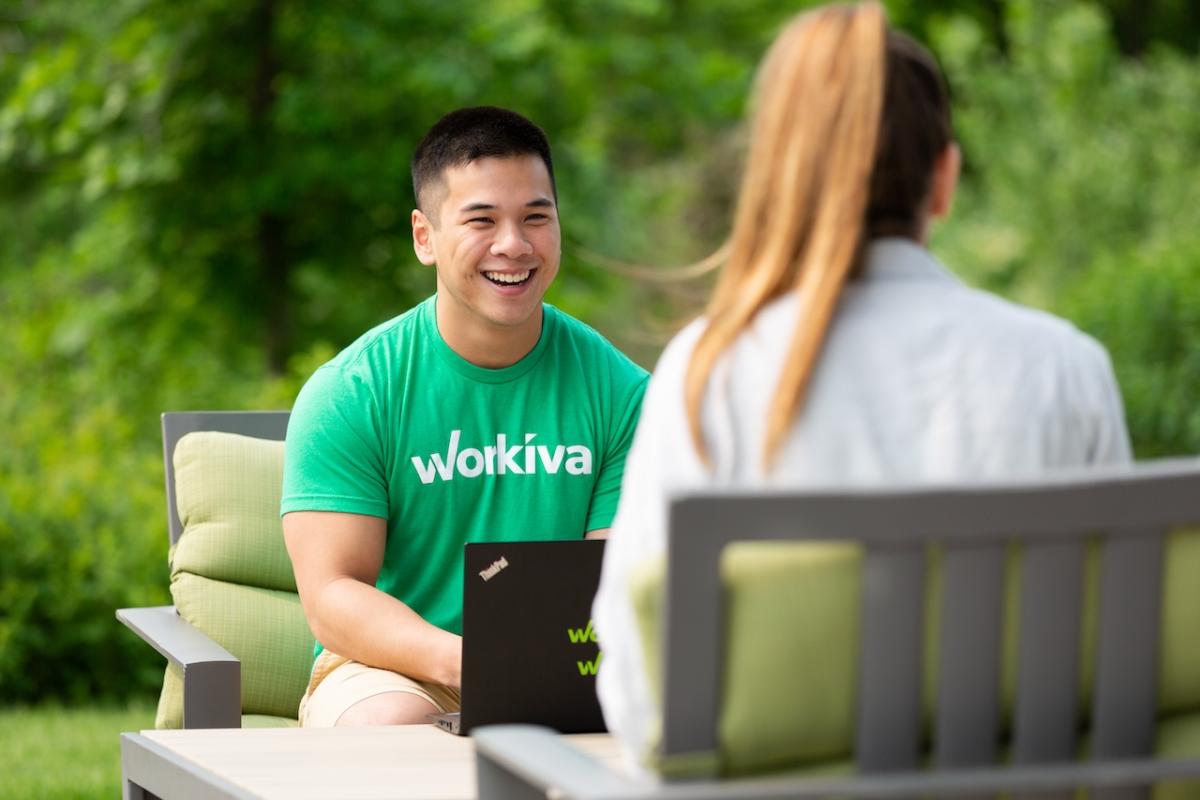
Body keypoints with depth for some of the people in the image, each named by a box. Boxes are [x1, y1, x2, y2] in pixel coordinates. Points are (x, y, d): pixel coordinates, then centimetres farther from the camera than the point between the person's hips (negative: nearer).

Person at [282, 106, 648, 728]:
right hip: (388, 667, -2)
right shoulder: (347, 394, -5)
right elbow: (331, 595, -11)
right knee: (391, 721, -37)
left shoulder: (619, 391, 2)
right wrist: (457, 659, -31)